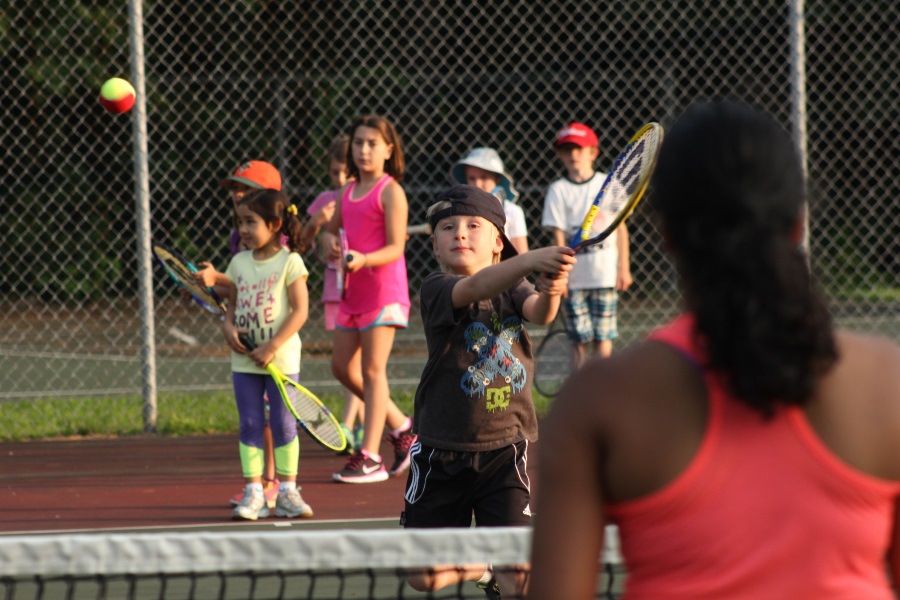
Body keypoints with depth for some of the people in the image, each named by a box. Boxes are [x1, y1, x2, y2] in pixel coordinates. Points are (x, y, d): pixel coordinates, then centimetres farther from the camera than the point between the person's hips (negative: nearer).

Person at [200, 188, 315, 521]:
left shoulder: (290, 262, -7)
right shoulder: (238, 262, 8)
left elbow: (300, 310, -11)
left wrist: (272, 346, -19)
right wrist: (228, 327, -8)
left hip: (281, 358, -4)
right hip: (245, 359, 4)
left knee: (283, 424, 1)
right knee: (250, 425, 3)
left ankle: (287, 493, 9)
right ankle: (253, 493, 6)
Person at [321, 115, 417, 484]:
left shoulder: (390, 192, -9)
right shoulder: (348, 191, 12)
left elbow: (395, 248, -14)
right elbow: (331, 229, 24)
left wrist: (364, 259, -31)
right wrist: (331, 242, 0)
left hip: (382, 291, -8)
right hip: (353, 291, 8)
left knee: (372, 370, -8)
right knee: (342, 367, 9)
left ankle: (370, 457, -6)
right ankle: (401, 428, 22)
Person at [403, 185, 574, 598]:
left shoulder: (512, 290, 2)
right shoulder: (436, 290, -10)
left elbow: (538, 312, -19)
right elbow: (476, 287, -31)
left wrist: (551, 293, -44)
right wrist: (529, 261, -49)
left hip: (506, 449, 1)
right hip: (443, 451, -1)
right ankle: (479, 566, 38)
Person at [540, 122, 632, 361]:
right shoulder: (558, 190, 2)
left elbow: (620, 228, 8)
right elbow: (558, 236, -1)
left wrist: (623, 269, 4)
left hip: (604, 274, 0)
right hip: (573, 278, 0)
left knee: (603, 338, -1)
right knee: (580, 340, 0)